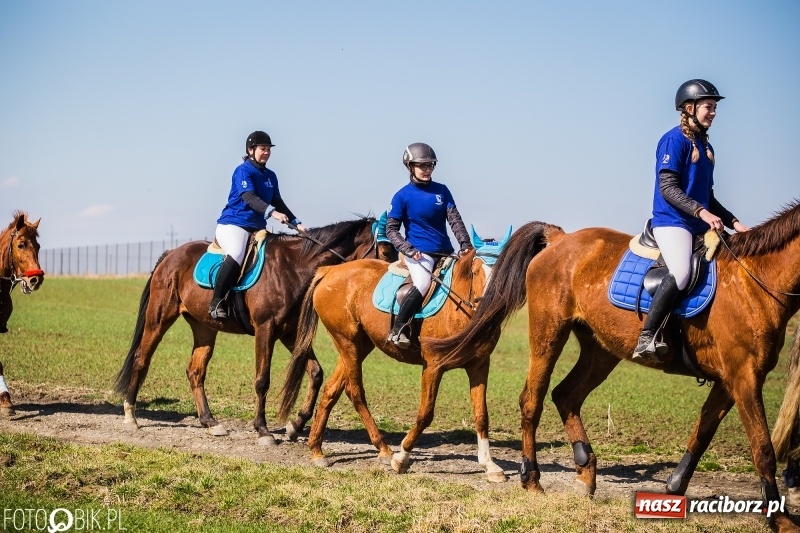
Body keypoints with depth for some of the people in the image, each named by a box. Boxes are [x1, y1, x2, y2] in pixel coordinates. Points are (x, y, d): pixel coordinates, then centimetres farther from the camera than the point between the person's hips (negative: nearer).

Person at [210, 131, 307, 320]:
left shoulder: (270, 176, 15)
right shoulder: (243, 171, -7)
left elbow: (278, 203, 21)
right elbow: (249, 197, -22)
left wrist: (296, 223, 12)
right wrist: (272, 212, -36)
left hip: (257, 228, 9)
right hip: (233, 224, -9)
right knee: (237, 254, -36)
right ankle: (216, 302, -30)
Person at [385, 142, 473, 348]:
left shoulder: (442, 191, 10)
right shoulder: (403, 196, 0)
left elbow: (455, 220, 6)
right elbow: (391, 229, 1)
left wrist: (466, 245, -7)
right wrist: (407, 248, -13)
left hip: (446, 252, 6)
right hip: (419, 253, -6)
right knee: (423, 285, -31)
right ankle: (397, 330, -21)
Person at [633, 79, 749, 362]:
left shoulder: (706, 147, 19)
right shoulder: (675, 140, -6)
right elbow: (668, 188, -15)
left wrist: (734, 223, 13)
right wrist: (701, 212, -25)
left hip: (701, 226, 9)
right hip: (671, 222, -9)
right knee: (681, 271, -32)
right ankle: (646, 339, -29)